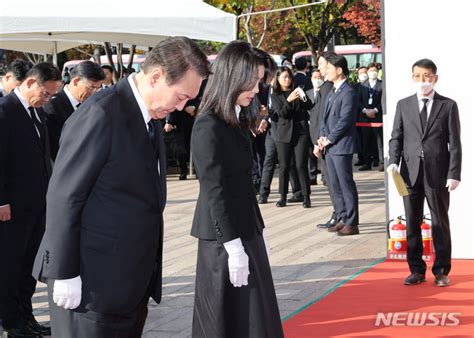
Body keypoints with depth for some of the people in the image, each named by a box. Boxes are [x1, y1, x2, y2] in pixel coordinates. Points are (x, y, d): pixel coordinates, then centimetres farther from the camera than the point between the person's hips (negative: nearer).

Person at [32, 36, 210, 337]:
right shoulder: (101, 114, -16)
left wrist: (150, 270, 16)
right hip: (93, 283, -8)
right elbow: (63, 197, -16)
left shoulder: (151, 116, 10)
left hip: (134, 280, 8)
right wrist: (65, 275, -16)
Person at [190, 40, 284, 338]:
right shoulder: (209, 127, -15)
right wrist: (233, 247, -19)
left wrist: (258, 233, 15)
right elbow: (215, 192, -18)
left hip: (246, 231, 9)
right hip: (224, 239, -9)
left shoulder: (237, 120, 11)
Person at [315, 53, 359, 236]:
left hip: (341, 146, -9)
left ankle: (351, 223, -1)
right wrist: (322, 138, 3)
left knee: (346, 185, -5)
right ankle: (342, 219, 20)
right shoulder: (332, 92, 18)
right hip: (329, 147, 9)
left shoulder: (348, 93, -11)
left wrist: (329, 139, -12)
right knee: (335, 185, 12)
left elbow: (345, 120, -17)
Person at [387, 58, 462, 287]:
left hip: (438, 173, -2)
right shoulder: (403, 105, 9)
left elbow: (454, 142, 0)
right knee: (412, 224, 5)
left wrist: (454, 173, -7)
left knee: (440, 223, 4)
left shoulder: (448, 106, 3)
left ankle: (441, 271, 13)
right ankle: (416, 270, 15)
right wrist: (393, 161, -8)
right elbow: (396, 137, 9)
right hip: (411, 173, 2)